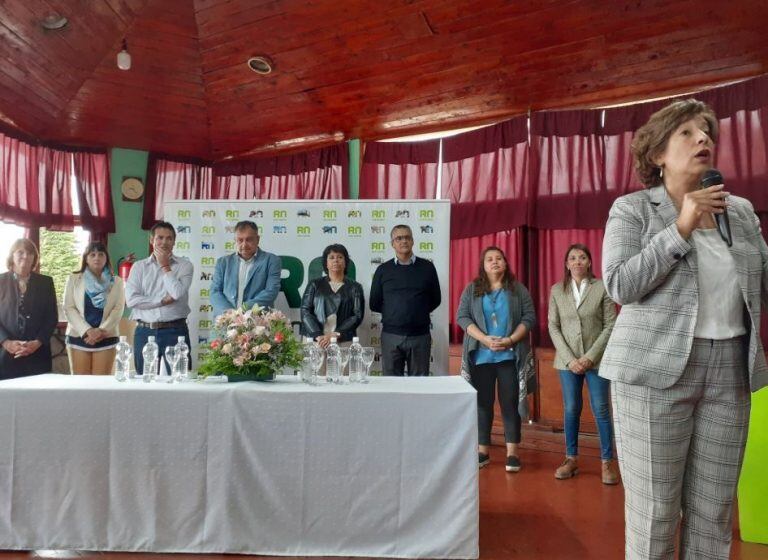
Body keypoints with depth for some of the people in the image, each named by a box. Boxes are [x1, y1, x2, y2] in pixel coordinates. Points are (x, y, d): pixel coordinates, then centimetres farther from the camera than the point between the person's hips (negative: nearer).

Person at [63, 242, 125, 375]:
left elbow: (118, 309, 0)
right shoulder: (73, 279, 9)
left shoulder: (116, 281, 9)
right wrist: (87, 331, -12)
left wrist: (101, 331, -14)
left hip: (106, 338, 0)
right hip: (78, 337, 0)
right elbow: (69, 308, 1)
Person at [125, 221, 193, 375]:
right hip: (144, 332, 2)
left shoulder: (184, 265, 4)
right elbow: (131, 299, -4)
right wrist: (163, 300, -8)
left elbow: (178, 293, -12)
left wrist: (165, 266, -3)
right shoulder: (139, 266, 8)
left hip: (175, 331, -2)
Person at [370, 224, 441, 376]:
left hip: (420, 336, 0)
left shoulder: (427, 267, 4)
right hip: (391, 336, 0)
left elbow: (435, 300, 10)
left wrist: (419, 312, 5)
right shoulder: (383, 270, 5)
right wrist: (393, 313, 7)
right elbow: (374, 304, 8)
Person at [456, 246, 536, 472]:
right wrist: (484, 339, -14)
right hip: (481, 356, 1)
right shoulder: (471, 289, 7)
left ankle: (512, 453, 8)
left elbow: (529, 318, 0)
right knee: (482, 403, 6)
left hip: (510, 356, -1)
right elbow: (462, 317, -1)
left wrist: (510, 340, -14)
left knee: (510, 403, 1)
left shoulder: (518, 290, 6)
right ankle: (482, 451, 15)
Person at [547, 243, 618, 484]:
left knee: (601, 410, 1)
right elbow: (553, 327, 2)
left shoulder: (602, 288, -1)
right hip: (567, 361, 2)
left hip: (597, 360, -2)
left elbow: (610, 326, -5)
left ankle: (607, 462, 13)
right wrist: (570, 358, -8)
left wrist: (590, 357, -12)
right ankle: (571, 459, 20)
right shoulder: (557, 290, 6)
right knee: (571, 410, 8)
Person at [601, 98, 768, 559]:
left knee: (714, 512, 12)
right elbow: (619, 285, -13)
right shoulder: (632, 208, -1)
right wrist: (680, 228, -15)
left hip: (730, 370, 5)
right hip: (655, 369, -4)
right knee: (653, 513, 3)